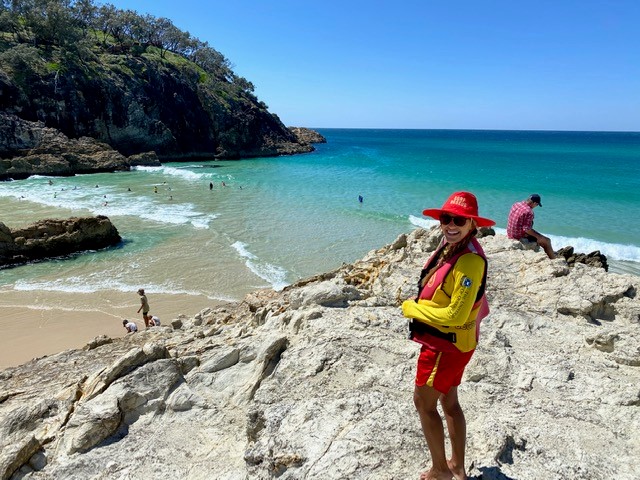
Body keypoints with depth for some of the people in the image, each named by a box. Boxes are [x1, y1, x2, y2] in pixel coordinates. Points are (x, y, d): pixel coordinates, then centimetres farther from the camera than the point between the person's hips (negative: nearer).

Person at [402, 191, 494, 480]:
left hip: (447, 345, -9)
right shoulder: (449, 248, 0)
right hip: (445, 341, 9)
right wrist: (418, 307, -4)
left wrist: (412, 309, -18)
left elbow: (456, 315, -28)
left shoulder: (470, 260, -27)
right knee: (449, 401, 21)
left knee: (424, 402, 7)